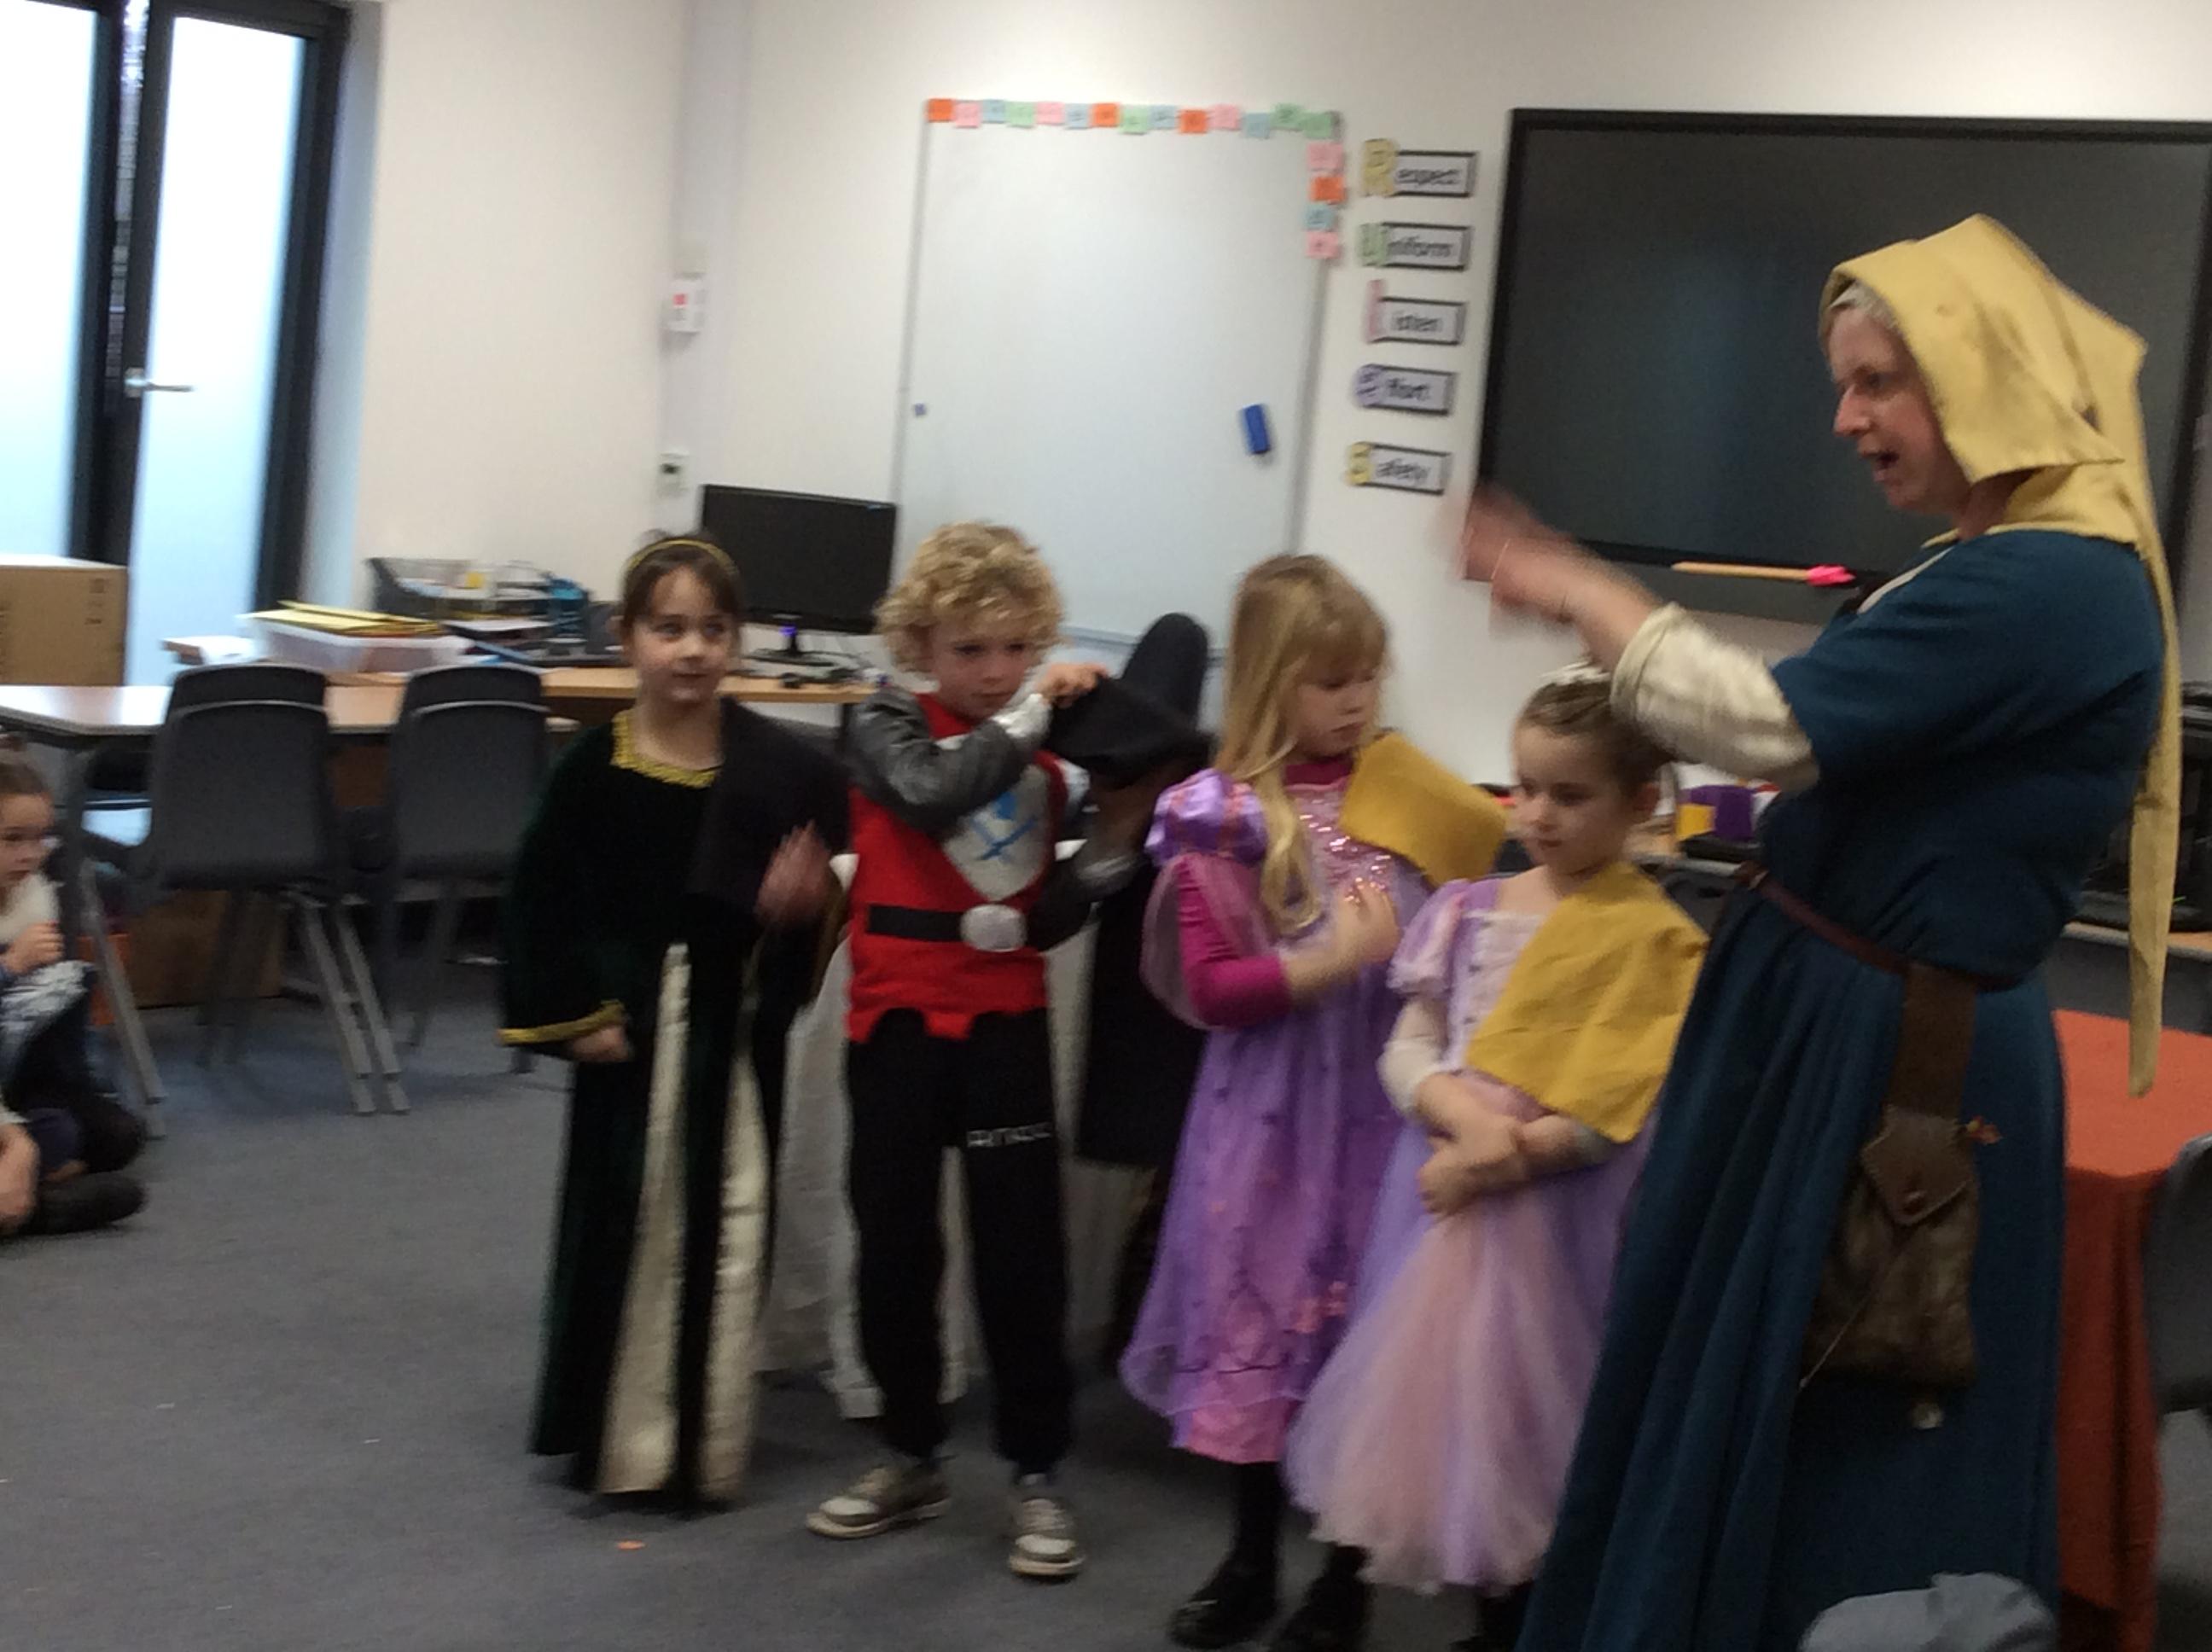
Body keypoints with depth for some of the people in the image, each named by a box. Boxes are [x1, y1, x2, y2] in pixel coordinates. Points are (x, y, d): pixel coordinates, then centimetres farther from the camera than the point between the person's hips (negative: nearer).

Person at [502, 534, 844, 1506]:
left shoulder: (778, 767, -7)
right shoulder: (595, 767, -6)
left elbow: (820, 886, 1)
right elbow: (539, 901, -2)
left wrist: (797, 902, -20)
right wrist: (570, 1015, -6)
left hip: (734, 1031, 0)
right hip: (627, 1032, 0)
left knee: (723, 1230, 6)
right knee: (620, 1230, 10)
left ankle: (703, 1445, 18)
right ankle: (613, 1437, 25)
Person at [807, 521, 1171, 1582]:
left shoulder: (1043, 772, 6)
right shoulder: (888, 728, -3)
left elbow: (1043, 926, 3)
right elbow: (935, 790, -26)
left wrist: (1113, 841, -6)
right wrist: (1033, 714, -20)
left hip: (1006, 1025, 2)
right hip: (900, 1019, -1)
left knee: (1022, 1248, 2)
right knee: (895, 1244, 10)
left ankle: (1036, 1474, 14)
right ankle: (912, 1457, 26)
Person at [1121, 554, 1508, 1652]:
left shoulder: (1409, 786, 2)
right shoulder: (1225, 813, -6)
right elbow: (1208, 988, -10)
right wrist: (1332, 962, -18)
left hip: (1387, 1098, 1)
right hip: (1272, 1106, -1)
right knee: (1262, 1306, 10)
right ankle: (1250, 1559, 27)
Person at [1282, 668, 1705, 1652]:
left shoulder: (1652, 939, -8)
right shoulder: (1468, 911, 6)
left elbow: (1616, 1112, -15)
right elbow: (1406, 1050, 1)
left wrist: (1504, 1160, -20)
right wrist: (1467, 1119, -17)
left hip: (1550, 1210, -5)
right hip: (1443, 1185, 5)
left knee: (1518, 1406, 3)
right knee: (1431, 1388, 12)